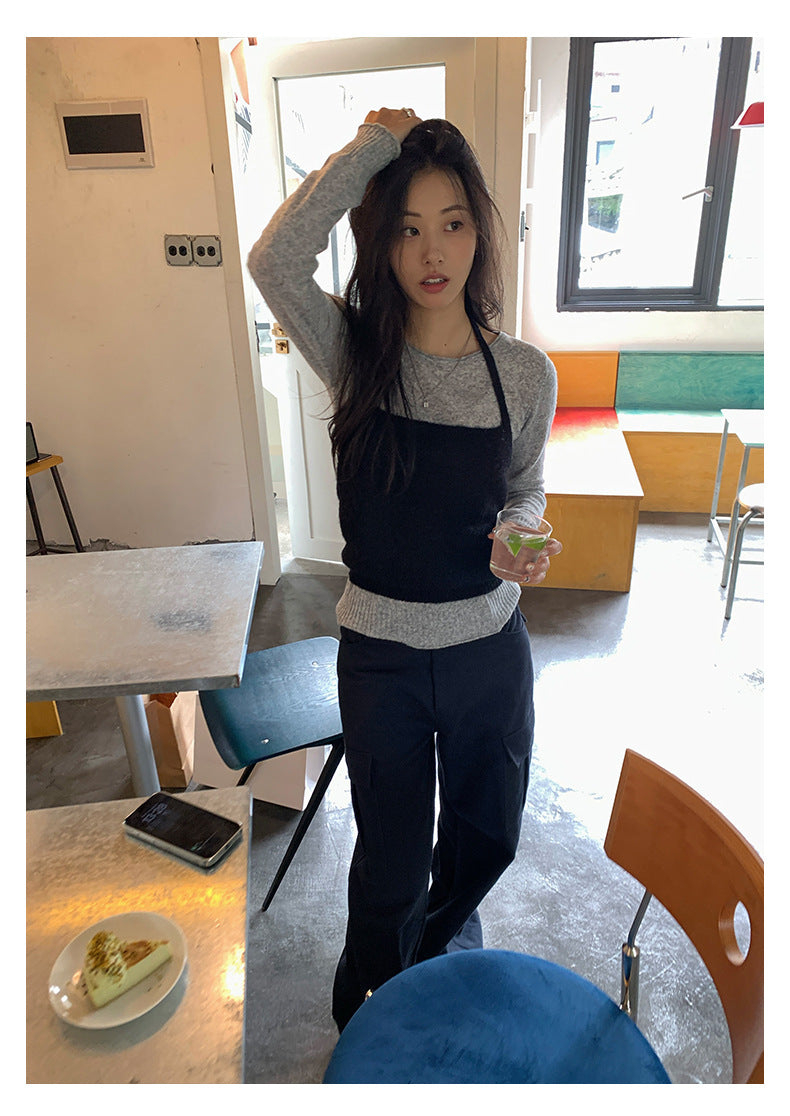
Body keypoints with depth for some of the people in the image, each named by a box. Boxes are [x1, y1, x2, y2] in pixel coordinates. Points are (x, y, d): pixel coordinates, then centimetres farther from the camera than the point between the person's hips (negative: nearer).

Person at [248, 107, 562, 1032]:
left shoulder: (524, 373, -6)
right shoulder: (358, 356, -11)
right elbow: (276, 260, -29)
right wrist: (373, 145, -20)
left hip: (490, 649, 2)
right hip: (381, 653, -2)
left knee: (486, 835, 25)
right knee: (392, 866, 18)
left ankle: (442, 932, 64)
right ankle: (367, 1013, 55)